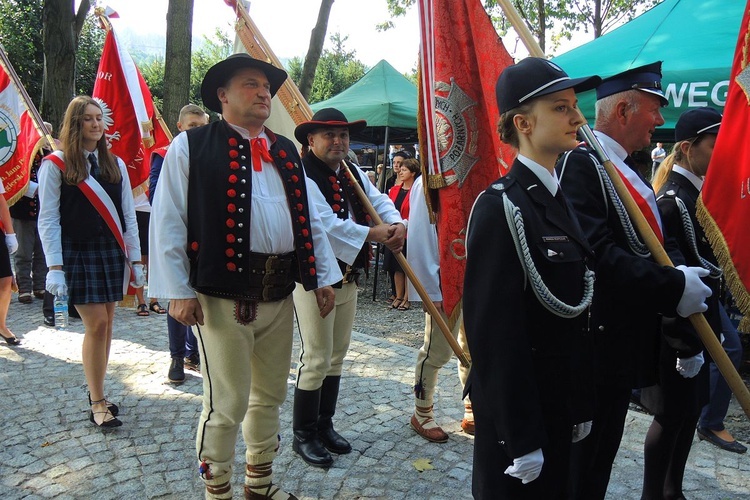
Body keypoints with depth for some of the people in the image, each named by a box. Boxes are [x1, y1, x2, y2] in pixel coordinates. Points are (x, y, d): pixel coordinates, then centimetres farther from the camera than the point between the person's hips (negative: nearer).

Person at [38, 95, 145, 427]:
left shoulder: (115, 164, 10)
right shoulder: (55, 165, -2)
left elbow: (128, 215, 10)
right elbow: (48, 219, -5)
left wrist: (135, 260, 6)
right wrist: (55, 268, -11)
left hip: (111, 254, 4)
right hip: (77, 255, -4)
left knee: (104, 325, 7)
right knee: (96, 325, -8)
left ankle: (96, 395, 20)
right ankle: (98, 403, 4)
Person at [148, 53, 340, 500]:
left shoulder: (286, 152, 16)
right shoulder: (191, 146, -1)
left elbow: (310, 218, 16)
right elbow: (168, 222, -5)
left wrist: (324, 277, 12)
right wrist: (178, 291, -11)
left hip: (280, 294, 6)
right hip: (223, 295, -6)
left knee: (270, 396, 17)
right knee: (227, 404, 1)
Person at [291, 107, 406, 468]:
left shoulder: (352, 172, 11)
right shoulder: (303, 176, -16)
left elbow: (379, 200, 10)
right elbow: (327, 224, -26)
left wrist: (397, 224, -12)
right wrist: (375, 234, -21)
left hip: (348, 277, 9)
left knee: (337, 356, 16)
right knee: (316, 360, -1)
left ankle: (324, 425, 32)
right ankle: (303, 435, 17)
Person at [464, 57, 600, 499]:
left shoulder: (559, 200, 7)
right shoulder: (501, 206, -19)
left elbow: (575, 314, 10)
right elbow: (495, 330, -22)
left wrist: (582, 405, 13)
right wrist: (519, 437, -19)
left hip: (560, 399, 8)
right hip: (515, 405, -8)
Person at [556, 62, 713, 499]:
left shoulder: (629, 171, 15)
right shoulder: (580, 163, -17)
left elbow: (659, 239, 15)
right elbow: (596, 252, -27)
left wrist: (681, 272, -6)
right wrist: (674, 288, -22)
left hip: (628, 343, 10)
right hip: (597, 342, -10)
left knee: (604, 452, 23)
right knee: (580, 465, 5)